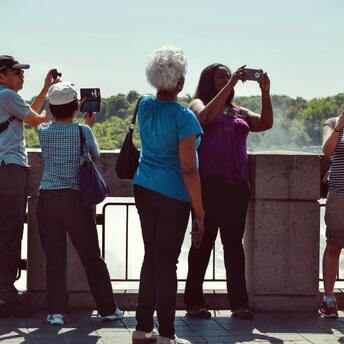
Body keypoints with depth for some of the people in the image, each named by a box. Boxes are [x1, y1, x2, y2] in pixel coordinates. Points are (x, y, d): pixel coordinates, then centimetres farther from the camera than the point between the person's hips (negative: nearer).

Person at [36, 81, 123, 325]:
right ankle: (108, 309, 19)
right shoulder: (83, 131, -7)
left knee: (54, 258, 6)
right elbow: (96, 156, 12)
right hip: (76, 198, -1)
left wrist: (85, 125, 30)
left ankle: (57, 312, 2)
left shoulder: (43, 131, 0)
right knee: (92, 257, 9)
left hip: (47, 198, 2)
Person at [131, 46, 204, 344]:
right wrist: (199, 213, -13)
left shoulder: (145, 106, 4)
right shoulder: (183, 117, -15)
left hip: (144, 189, 6)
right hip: (173, 196, -6)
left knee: (151, 255, 15)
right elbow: (188, 169, -18)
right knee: (167, 261, -1)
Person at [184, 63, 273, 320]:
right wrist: (230, 85, -17)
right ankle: (194, 303, 2)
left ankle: (239, 303, 4)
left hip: (237, 185, 5)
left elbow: (266, 123, 7)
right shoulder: (198, 104, 7)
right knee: (204, 242, -2)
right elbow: (207, 116, -16)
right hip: (209, 183, -5)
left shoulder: (239, 112, 20)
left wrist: (265, 93, -4)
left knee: (234, 243, 4)